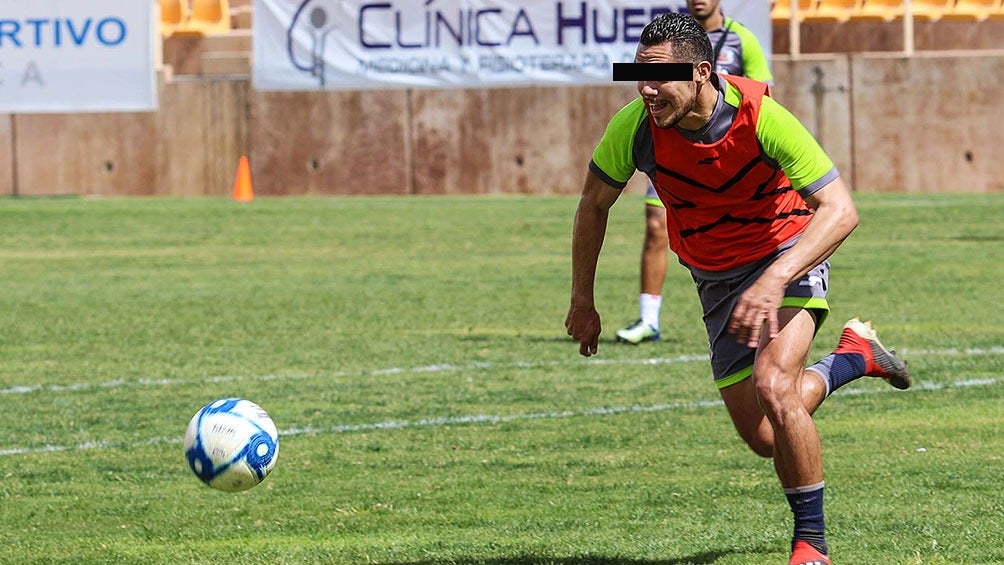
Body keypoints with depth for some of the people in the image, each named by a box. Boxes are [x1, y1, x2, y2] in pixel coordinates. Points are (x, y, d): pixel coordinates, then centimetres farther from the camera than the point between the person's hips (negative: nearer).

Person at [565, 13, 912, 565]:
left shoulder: (760, 115, -30)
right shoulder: (634, 126, -20)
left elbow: (840, 209, -30)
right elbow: (593, 205, 1)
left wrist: (775, 280, -43)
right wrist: (582, 301, 4)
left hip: (790, 253, -4)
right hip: (716, 279, 4)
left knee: (773, 387, -30)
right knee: (764, 437, 2)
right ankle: (855, 355, 33)